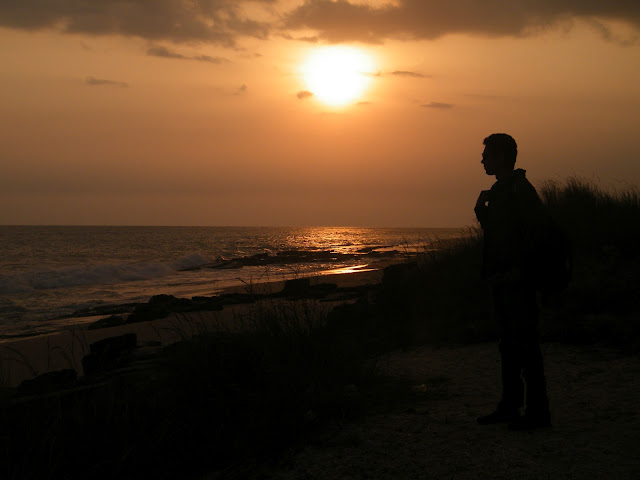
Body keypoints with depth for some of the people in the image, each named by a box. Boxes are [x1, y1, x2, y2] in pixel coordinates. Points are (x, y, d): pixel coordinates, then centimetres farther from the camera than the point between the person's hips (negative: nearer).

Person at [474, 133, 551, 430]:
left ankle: (538, 411, -2)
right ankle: (509, 406, 20)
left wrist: (519, 269, -21)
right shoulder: (499, 190, 17)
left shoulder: (521, 190, -12)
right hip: (500, 280, 9)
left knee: (525, 344, -6)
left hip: (517, 281, -9)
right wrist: (481, 209, 6)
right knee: (508, 345, 13)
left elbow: (535, 232, -19)